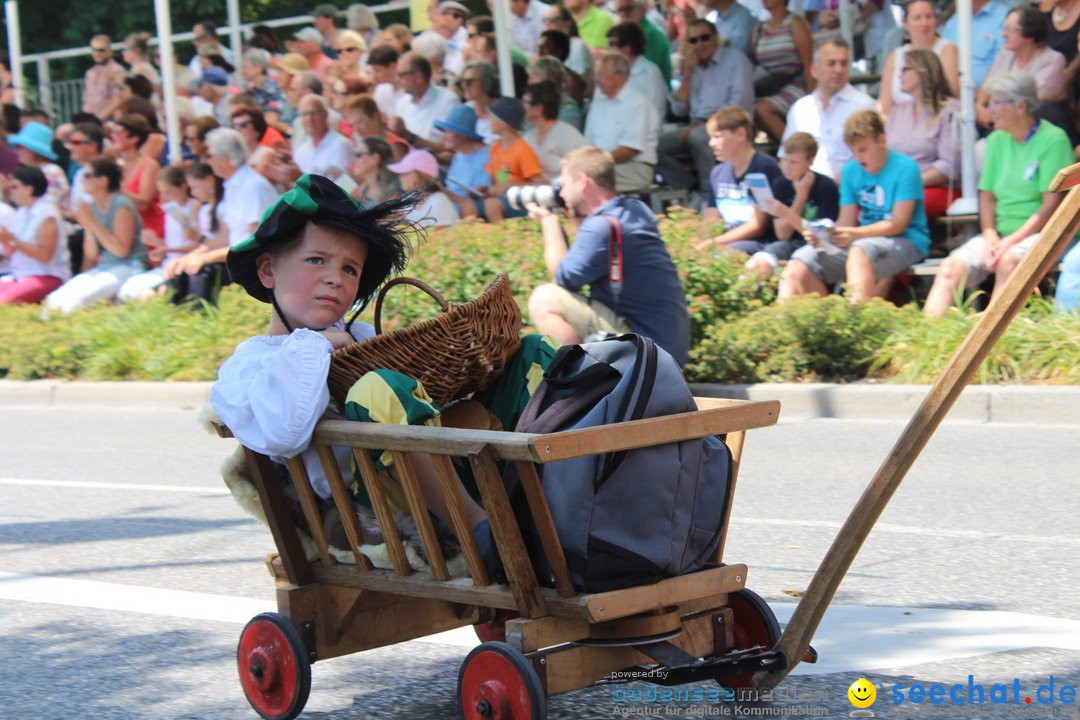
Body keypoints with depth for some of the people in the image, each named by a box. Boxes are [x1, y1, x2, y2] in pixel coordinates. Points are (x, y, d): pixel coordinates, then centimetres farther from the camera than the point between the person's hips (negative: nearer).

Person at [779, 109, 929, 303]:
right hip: (861, 239, 6)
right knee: (801, 262, -12)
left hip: (906, 242, -6)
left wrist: (856, 234, -28)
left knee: (859, 250, -39)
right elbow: (846, 221, 6)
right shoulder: (851, 170, 10)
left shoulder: (905, 168, -7)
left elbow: (898, 224, -14)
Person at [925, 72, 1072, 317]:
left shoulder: (1053, 139, -7)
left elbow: (1052, 203, -12)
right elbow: (987, 196, 13)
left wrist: (1012, 241, -18)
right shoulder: (997, 140, 13)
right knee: (952, 265, -19)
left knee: (1009, 260, -36)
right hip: (1000, 234, 6)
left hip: (1041, 233, -6)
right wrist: (990, 237, -6)